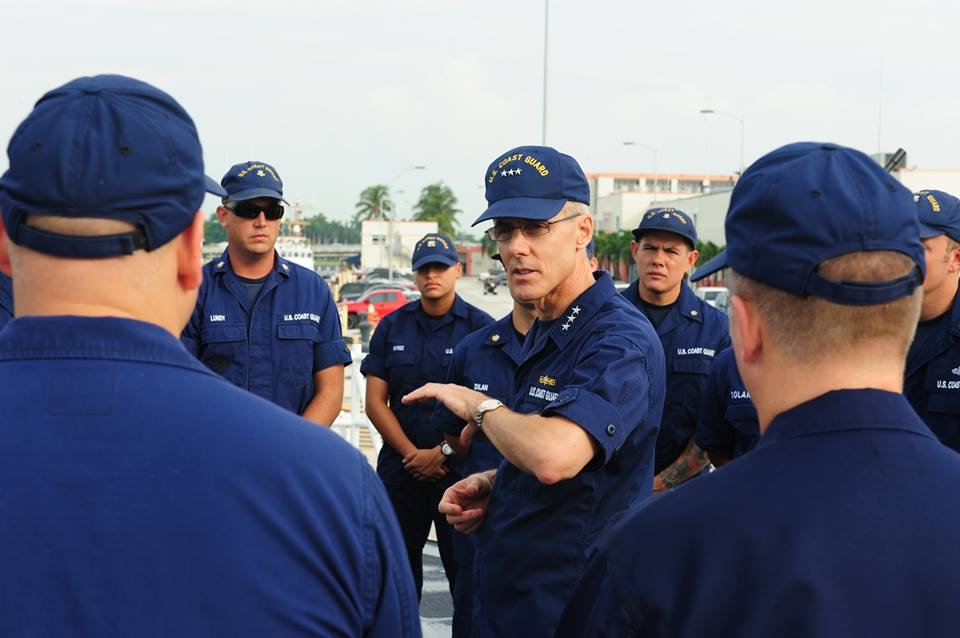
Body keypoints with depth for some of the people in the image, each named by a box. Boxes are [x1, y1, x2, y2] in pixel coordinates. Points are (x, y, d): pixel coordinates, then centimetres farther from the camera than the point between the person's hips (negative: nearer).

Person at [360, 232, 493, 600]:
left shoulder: (480, 328, -2)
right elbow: (376, 402, 5)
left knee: (464, 566, -2)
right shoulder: (392, 327, 8)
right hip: (400, 467, 4)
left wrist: (442, 453, -12)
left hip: (459, 467, -3)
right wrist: (412, 453, -6)